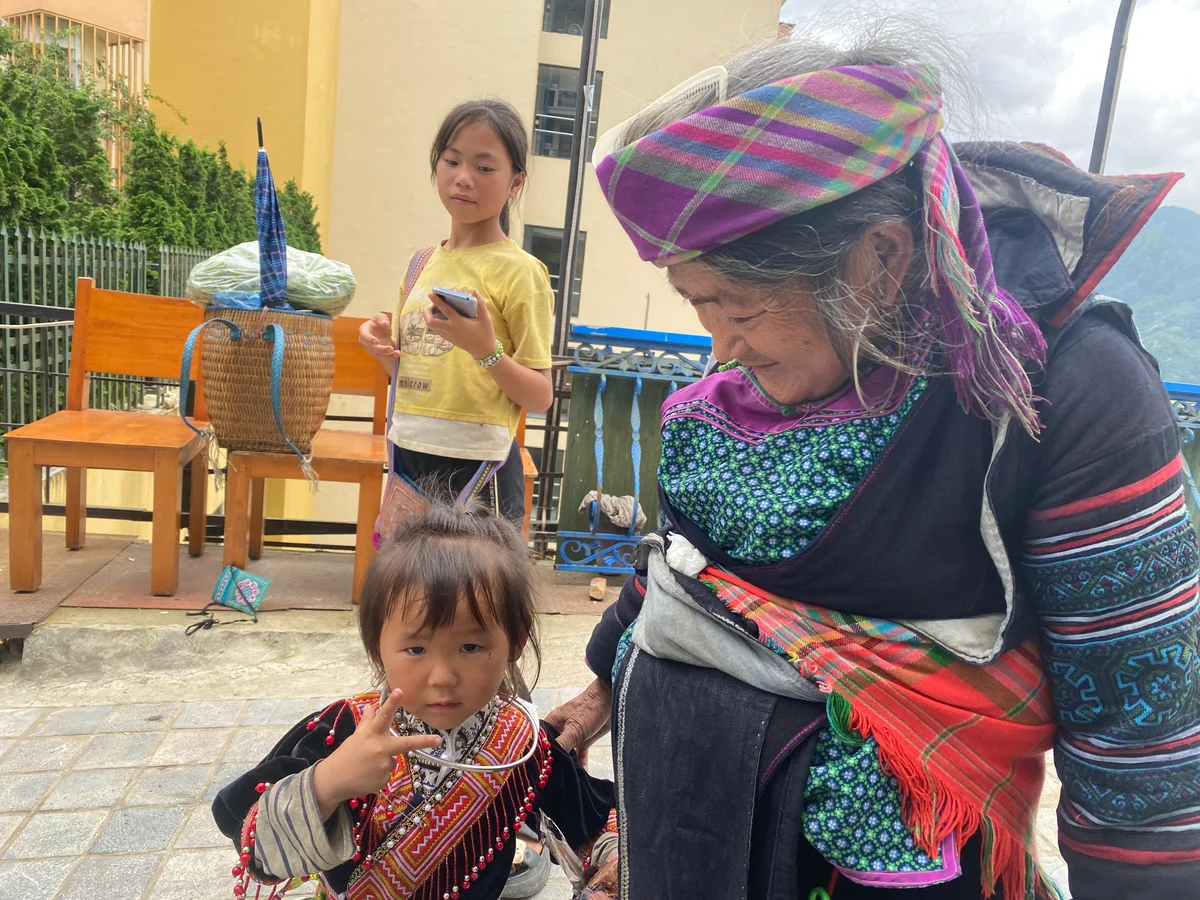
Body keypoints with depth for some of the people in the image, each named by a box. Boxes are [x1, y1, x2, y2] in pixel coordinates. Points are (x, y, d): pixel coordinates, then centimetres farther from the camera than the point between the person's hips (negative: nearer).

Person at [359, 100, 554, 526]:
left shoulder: (518, 271, -10)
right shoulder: (423, 262, 8)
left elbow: (540, 397, -11)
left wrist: (486, 349, -25)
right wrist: (383, 345, -2)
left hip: (473, 465, -6)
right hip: (409, 456, 6)